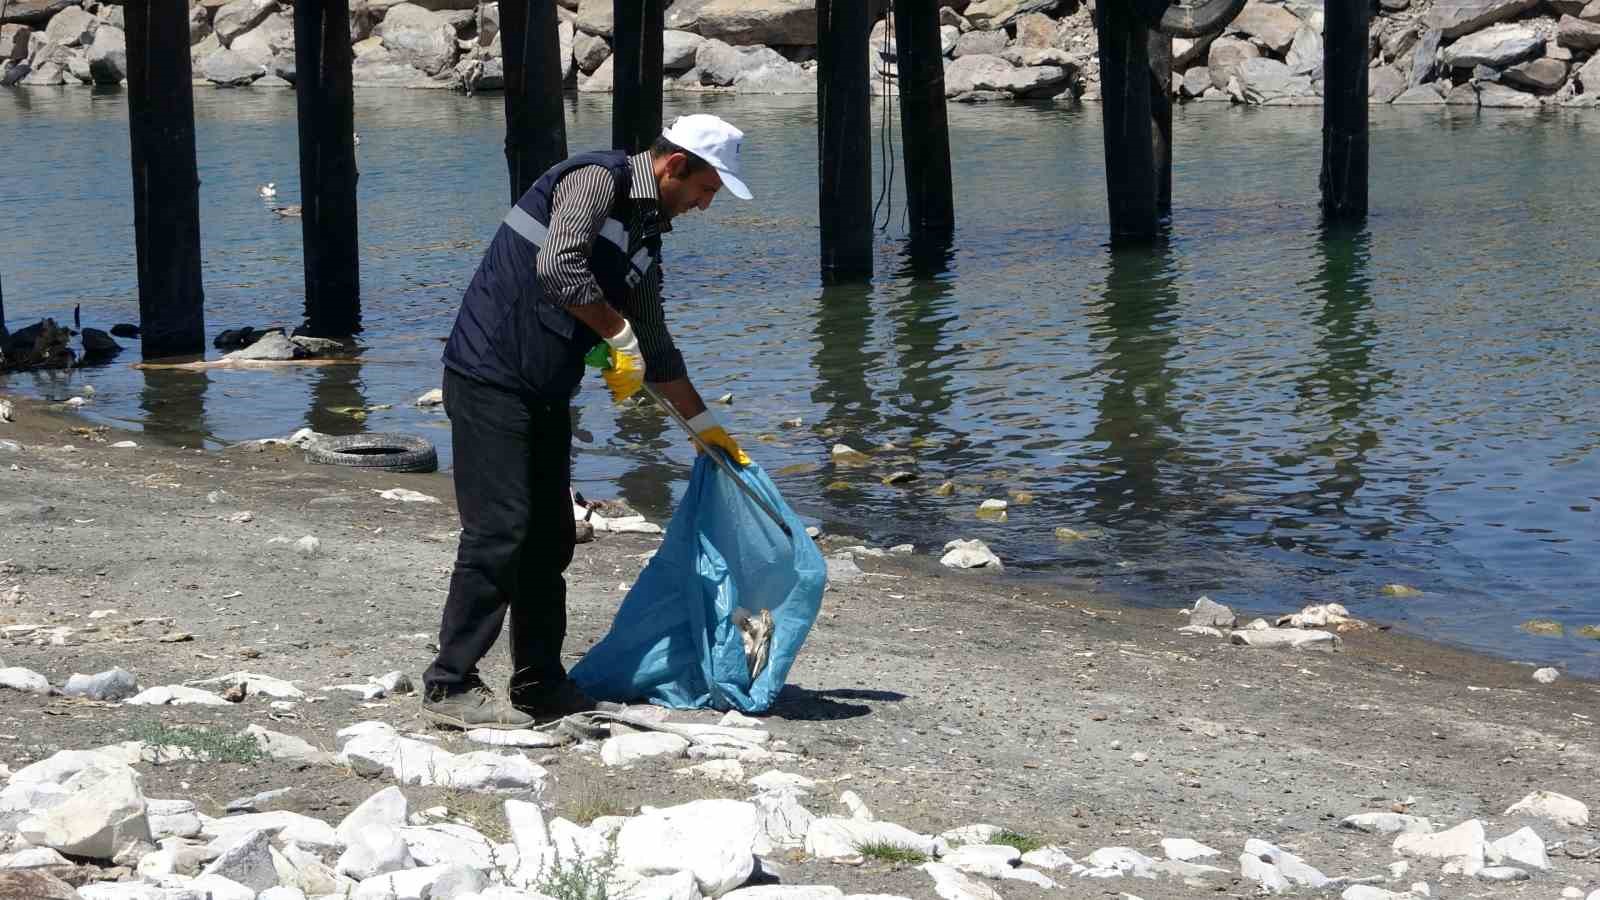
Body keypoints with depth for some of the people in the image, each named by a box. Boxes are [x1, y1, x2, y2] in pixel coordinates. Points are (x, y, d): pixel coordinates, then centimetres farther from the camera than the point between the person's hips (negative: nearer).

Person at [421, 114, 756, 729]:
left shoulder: (645, 236, 17)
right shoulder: (597, 180, -11)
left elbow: (656, 349, 27)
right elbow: (558, 267, -27)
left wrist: (704, 424, 30)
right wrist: (620, 335, -16)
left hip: (545, 394, 10)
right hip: (491, 376, -10)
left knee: (550, 537, 10)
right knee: (499, 530, -13)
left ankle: (540, 684, 17)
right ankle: (451, 686, -10)